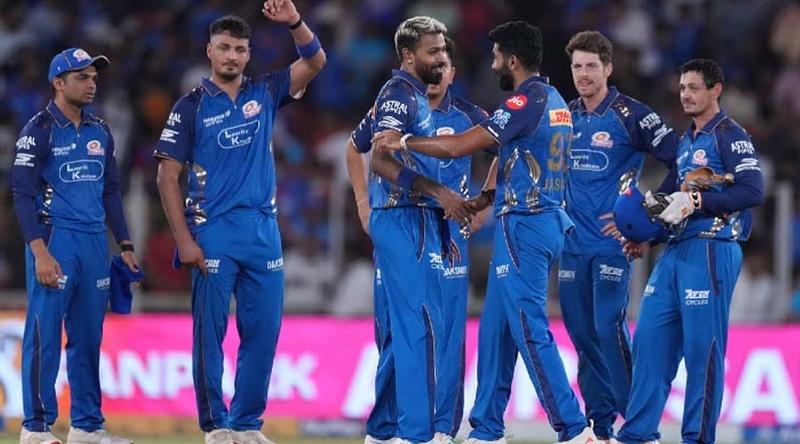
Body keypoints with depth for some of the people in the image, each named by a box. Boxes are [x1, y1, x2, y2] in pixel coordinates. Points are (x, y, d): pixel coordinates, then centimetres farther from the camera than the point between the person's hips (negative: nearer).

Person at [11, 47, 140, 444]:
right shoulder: (39, 130, -6)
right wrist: (40, 252, -18)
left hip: (95, 243, 6)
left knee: (88, 337, 9)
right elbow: (23, 193, -10)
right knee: (44, 335, -6)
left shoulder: (100, 132, 14)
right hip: (54, 241, -6)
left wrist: (125, 244, 14)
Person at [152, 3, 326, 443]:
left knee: (263, 331, 4)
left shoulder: (264, 93, 10)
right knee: (210, 331, -2)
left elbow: (314, 62, 4)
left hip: (262, 230, 4)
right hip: (213, 233, -4)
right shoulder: (192, 106, 0)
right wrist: (184, 240, -11)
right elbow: (167, 177, -3)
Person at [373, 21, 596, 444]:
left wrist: (404, 141, -4)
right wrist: (486, 199, 14)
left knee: (530, 331, -8)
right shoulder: (555, 102, 15)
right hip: (547, 220, 10)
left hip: (523, 226, -10)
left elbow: (459, 146, -16)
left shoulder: (526, 102, -15)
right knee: (495, 329, 13)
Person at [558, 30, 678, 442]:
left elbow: (679, 159, -8)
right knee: (582, 332, 6)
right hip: (573, 242, 6)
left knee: (609, 327, -13)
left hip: (613, 240, -6)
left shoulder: (630, 115, -7)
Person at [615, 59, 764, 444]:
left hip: (712, 251, -9)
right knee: (649, 339, 6)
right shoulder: (684, 141, 21)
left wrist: (696, 201, -19)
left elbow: (752, 192, -16)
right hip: (676, 250, 9)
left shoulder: (729, 135, -5)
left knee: (702, 348, -7)